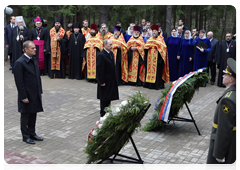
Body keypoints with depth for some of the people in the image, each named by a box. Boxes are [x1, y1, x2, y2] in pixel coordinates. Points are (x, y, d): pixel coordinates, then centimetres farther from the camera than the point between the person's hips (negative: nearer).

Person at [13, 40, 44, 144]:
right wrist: (23, 97, -18)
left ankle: (32, 133, 30)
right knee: (25, 116, 7)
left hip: (35, 94, 7)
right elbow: (19, 82, -17)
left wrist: (40, 91, 13)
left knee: (33, 114, 16)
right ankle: (26, 136, 20)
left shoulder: (34, 60, 9)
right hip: (26, 95, -7)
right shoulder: (19, 63, -16)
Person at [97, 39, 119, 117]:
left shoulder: (111, 53, 8)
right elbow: (100, 70, -20)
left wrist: (114, 78, 16)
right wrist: (101, 81, -20)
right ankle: (103, 114, 15)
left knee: (109, 97, 17)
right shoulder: (101, 55, -19)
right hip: (105, 81, -8)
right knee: (104, 98, 3)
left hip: (111, 80, 8)